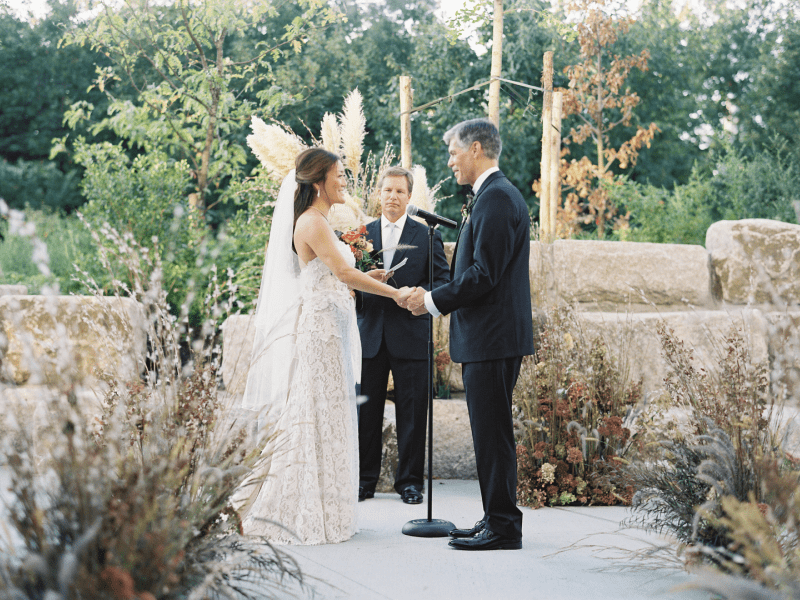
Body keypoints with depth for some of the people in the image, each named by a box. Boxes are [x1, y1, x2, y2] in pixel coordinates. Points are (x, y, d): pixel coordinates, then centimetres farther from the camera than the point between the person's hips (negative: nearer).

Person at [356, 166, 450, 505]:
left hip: (410, 335, -2)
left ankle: (409, 480, 13)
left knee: (412, 413, 2)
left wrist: (423, 293, -17)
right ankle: (364, 479, 17)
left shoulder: (426, 236, 5)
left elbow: (443, 279, 2)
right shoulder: (362, 234, 11)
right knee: (366, 411, 6)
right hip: (370, 336, 2)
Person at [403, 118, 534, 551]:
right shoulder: (496, 195, 18)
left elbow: (484, 274, -21)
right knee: (492, 433, 13)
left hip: (492, 337, -11)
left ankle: (503, 527, -1)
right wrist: (437, 298, 14)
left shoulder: (496, 198, -15)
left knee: (493, 434, -6)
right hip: (490, 337, 11)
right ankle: (497, 520, 20)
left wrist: (433, 301, -13)